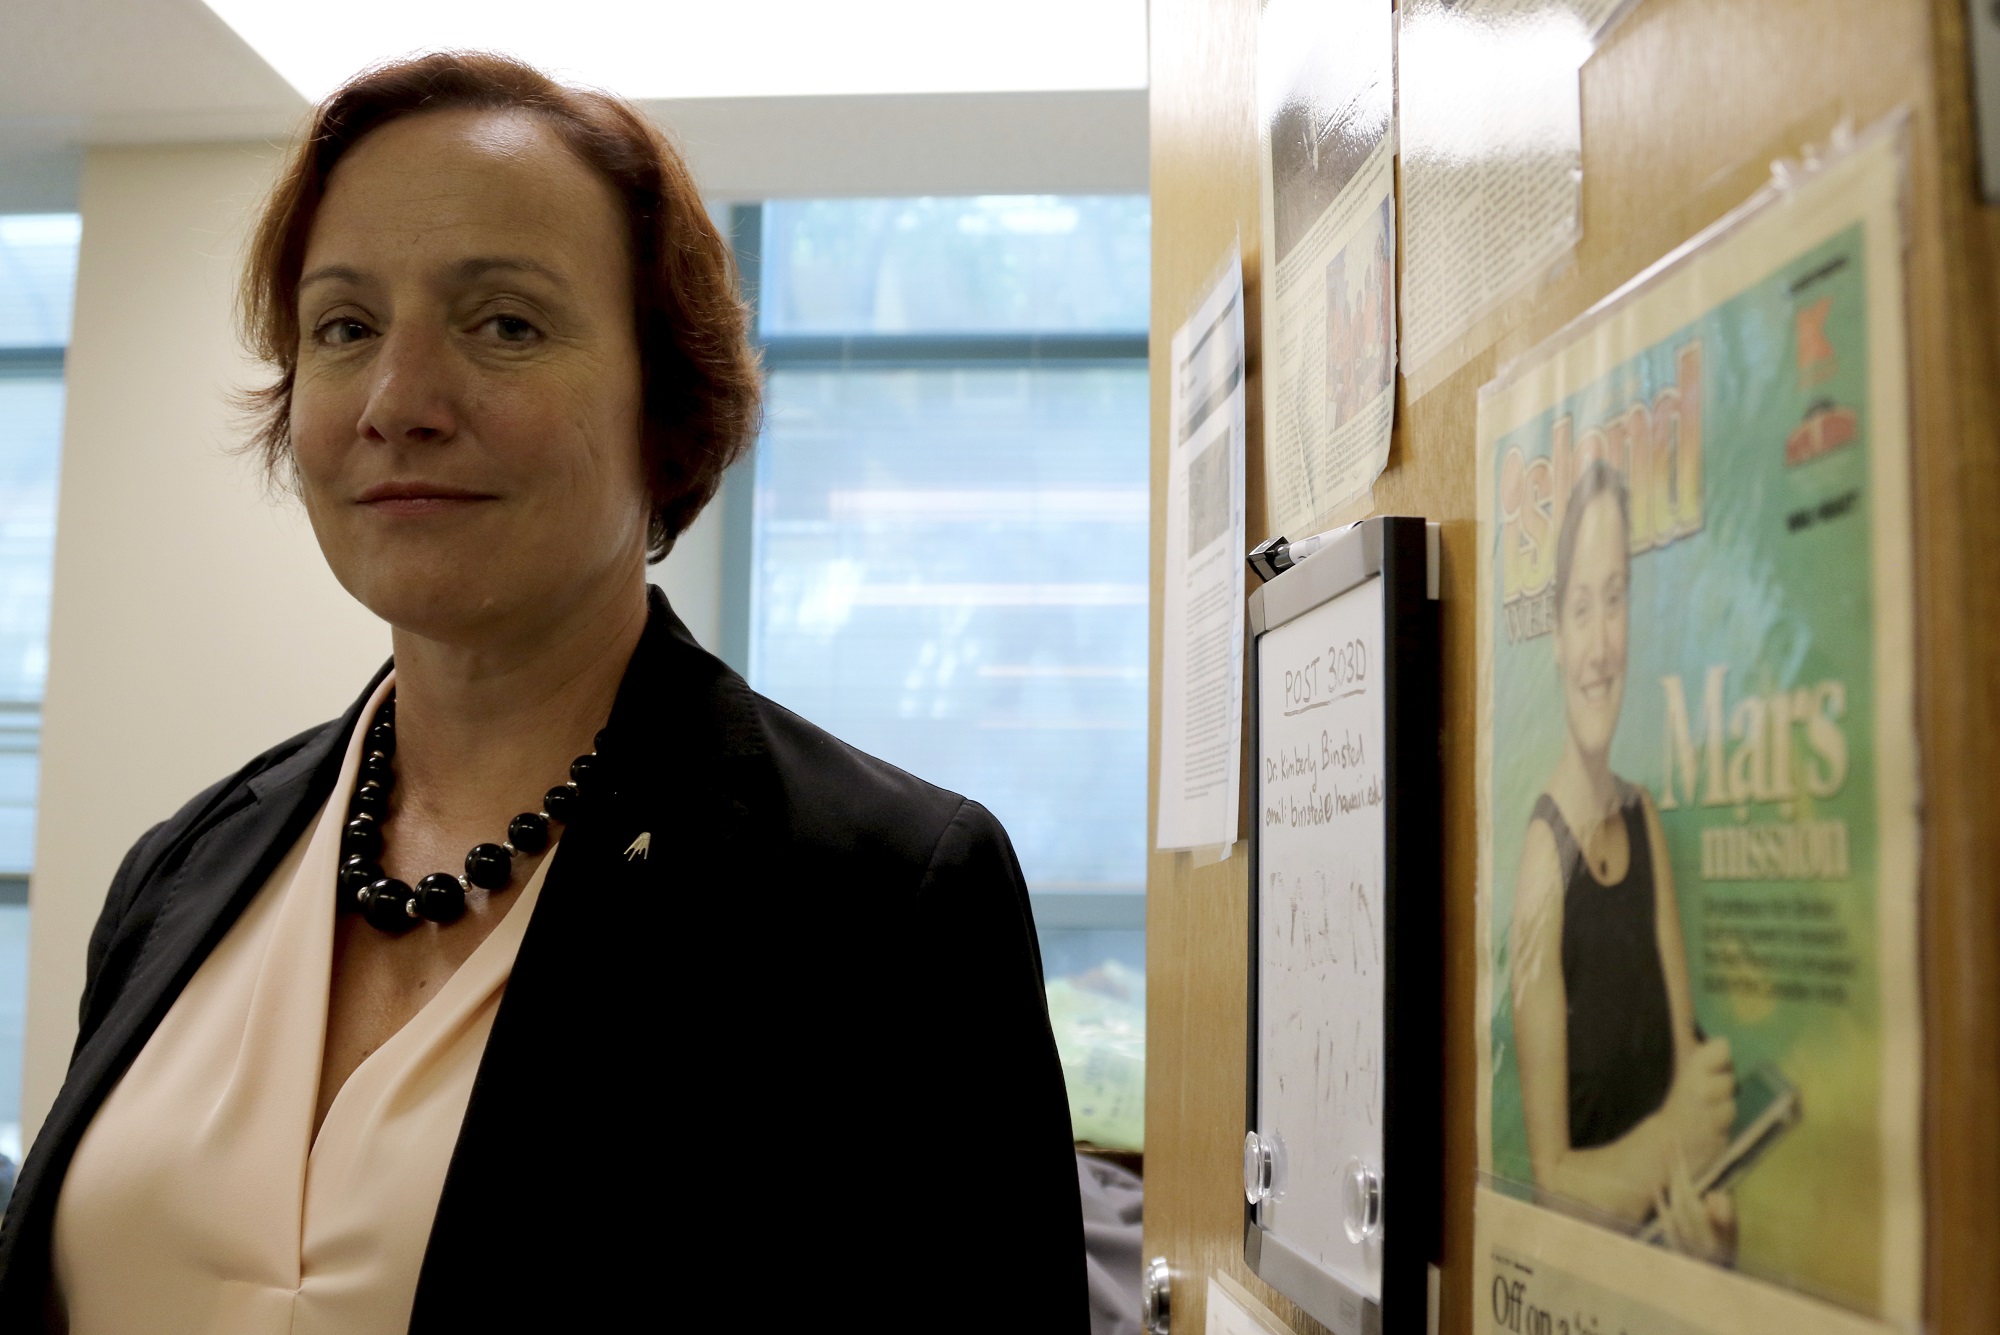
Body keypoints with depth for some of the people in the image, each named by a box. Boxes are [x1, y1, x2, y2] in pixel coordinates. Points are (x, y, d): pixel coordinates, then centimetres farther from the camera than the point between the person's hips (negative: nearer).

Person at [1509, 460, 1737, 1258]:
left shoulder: (1648, 825, 5)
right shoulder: (1541, 855, -14)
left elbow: (1689, 1063, 7)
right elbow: (1547, 1176, -12)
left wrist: (1700, 1195, -11)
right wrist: (1667, 1140, -26)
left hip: (1664, 1244, 5)